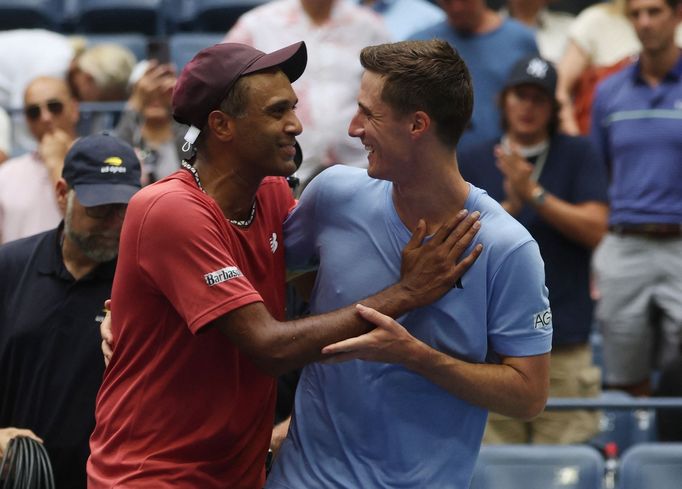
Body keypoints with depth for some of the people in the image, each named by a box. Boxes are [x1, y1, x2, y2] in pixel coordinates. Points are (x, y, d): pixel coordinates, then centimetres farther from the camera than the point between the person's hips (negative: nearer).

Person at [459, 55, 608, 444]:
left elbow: (595, 229, -2)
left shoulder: (579, 156, 8)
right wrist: (509, 206, -10)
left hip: (564, 346, -1)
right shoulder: (473, 163, 12)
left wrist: (534, 194, -10)